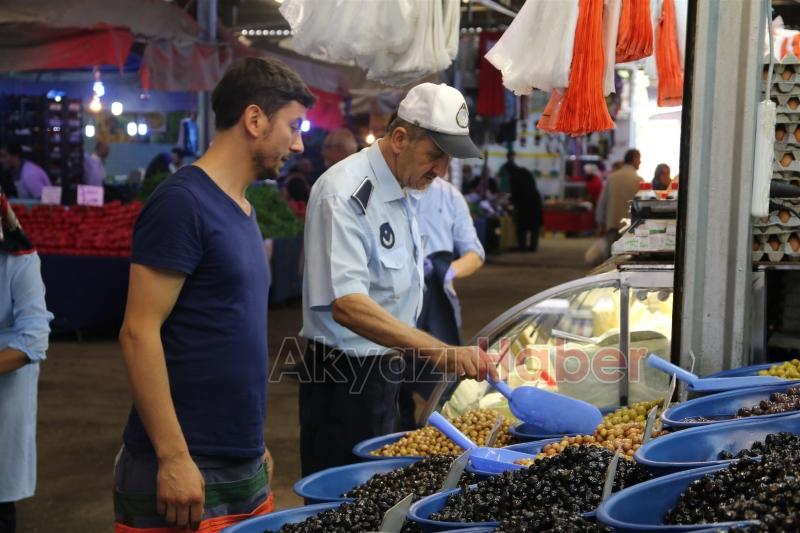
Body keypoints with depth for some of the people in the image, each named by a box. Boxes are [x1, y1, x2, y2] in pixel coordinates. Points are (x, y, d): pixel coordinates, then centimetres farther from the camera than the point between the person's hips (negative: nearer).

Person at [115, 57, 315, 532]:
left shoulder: (242, 208, 12)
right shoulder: (182, 202, -14)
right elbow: (139, 332, -18)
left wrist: (254, 442, 17)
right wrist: (174, 458, -20)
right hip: (185, 471, -8)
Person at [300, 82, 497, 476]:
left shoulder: (402, 193, 8)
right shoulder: (345, 193, -22)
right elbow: (346, 305, -33)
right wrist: (439, 351, -40)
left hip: (384, 371, 9)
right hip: (345, 380, -9)